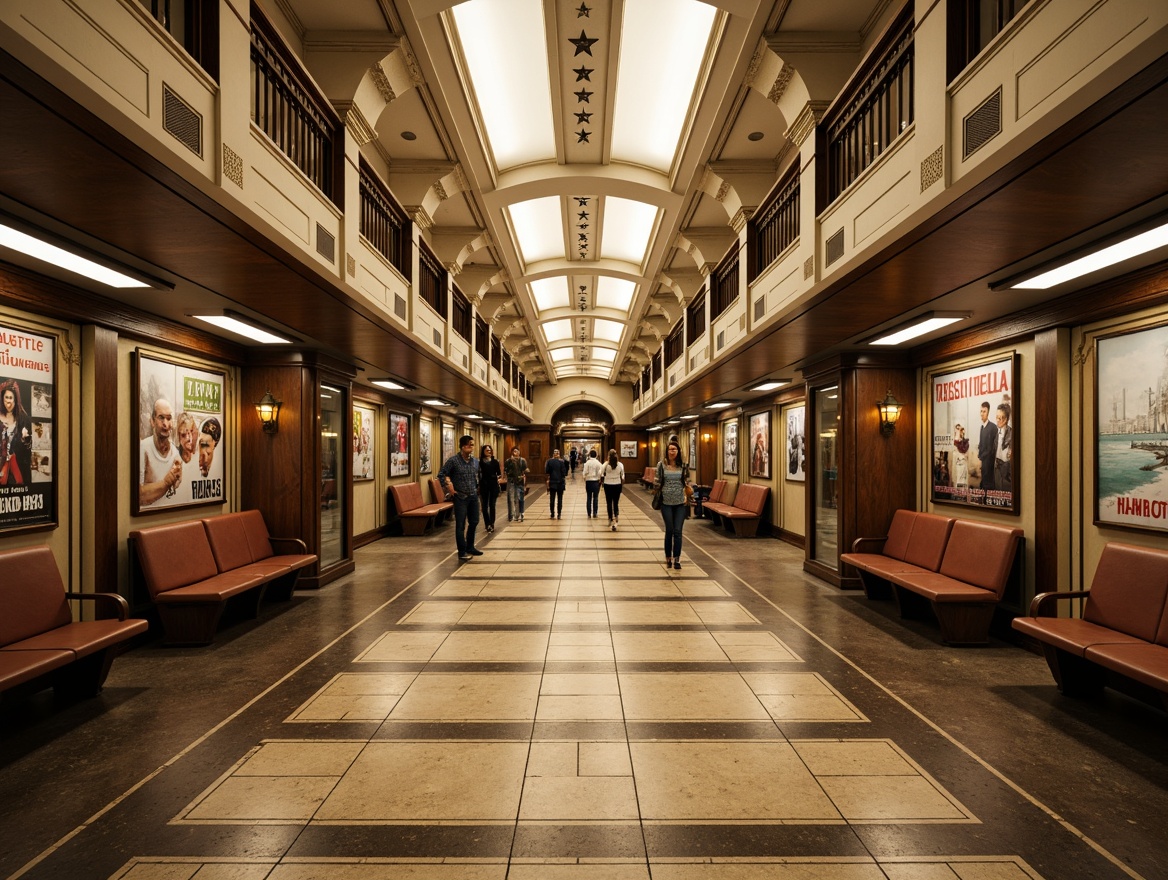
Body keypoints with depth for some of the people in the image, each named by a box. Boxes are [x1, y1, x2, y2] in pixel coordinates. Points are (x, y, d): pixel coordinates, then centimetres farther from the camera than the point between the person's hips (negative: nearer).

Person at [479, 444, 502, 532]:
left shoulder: (495, 461, 3)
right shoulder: (480, 462, -1)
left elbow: (499, 472, 5)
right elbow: (478, 474, -2)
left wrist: (499, 478, -14)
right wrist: (478, 485, -10)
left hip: (494, 485, 1)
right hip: (484, 485, 0)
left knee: (492, 505, 4)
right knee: (485, 505, 4)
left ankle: (492, 524, 10)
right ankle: (487, 524, 16)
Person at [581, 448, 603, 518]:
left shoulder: (587, 463, -6)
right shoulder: (598, 463, -5)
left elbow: (585, 473, -8)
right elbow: (600, 473, -8)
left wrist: (585, 480, 5)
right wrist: (599, 479, 7)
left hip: (589, 481, 0)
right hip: (596, 481, 0)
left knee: (589, 498, 6)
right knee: (595, 498, 6)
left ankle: (589, 514, 7)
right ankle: (594, 514, 6)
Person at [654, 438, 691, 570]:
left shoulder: (683, 465, 2)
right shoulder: (661, 464, -3)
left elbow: (687, 482, 7)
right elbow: (658, 481, 5)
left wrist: (687, 496, -1)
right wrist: (656, 489, -8)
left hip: (680, 503, 1)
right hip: (666, 502, -1)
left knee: (677, 531, -1)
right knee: (669, 530, 7)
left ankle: (677, 559, 9)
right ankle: (668, 558, 22)